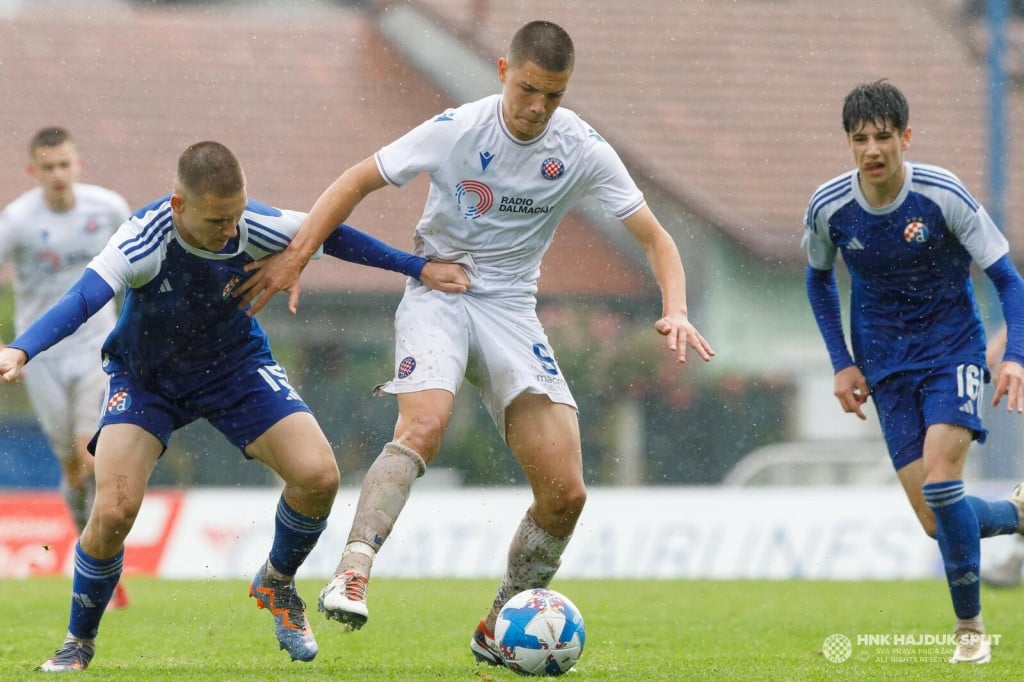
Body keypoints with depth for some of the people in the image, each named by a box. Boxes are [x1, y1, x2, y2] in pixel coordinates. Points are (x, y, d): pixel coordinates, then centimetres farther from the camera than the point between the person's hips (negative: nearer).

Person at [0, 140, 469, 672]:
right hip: (145, 379, -2)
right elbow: (82, 299, -45)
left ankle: (276, 584, 15)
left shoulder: (255, 226, -23)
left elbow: (331, 236, -5)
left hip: (234, 368, 3)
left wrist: (418, 268, 1)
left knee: (318, 476, -17)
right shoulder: (145, 239, -33)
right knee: (113, 510, -22)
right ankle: (78, 644, 5)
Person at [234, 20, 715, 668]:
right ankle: (351, 576, -39)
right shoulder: (457, 129, -11)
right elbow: (359, 181, -2)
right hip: (437, 293, -3)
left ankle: (498, 631, 8)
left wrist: (675, 310, -20)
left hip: (510, 308, 3)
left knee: (565, 493, -9)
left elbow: (655, 237, -2)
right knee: (424, 426, -34)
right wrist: (295, 257, -9)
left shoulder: (583, 151, -6)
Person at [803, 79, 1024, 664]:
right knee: (936, 523, -4)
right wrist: (843, 364, 6)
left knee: (940, 480, -24)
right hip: (887, 366, 3)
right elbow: (819, 279, 13)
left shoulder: (944, 195, -16)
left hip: (953, 350, -3)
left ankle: (971, 627, -7)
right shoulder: (829, 208, -8)